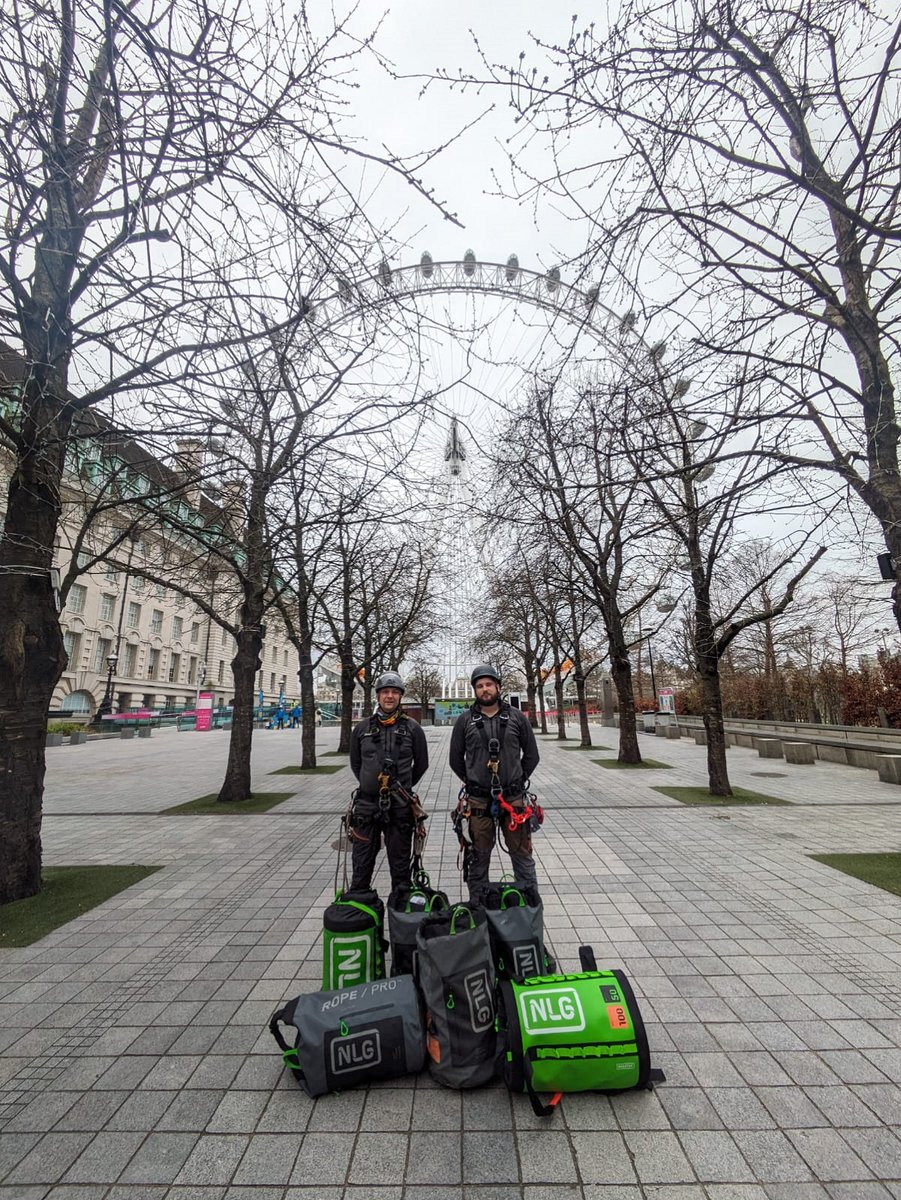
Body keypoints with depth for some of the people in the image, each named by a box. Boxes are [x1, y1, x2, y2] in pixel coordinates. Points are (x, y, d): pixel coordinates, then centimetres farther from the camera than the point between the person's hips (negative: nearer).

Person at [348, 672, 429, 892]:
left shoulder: (412, 728, -2)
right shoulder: (363, 728, 3)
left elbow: (421, 764, 8)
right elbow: (355, 763, 15)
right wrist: (371, 784, 11)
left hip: (400, 807, -1)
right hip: (367, 805, 1)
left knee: (400, 864, 12)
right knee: (362, 864, 11)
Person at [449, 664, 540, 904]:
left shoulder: (517, 717, 0)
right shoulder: (465, 720, -1)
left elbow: (531, 755, 9)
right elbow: (456, 758, 9)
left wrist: (517, 780, 8)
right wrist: (473, 782, 9)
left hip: (513, 799, 0)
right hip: (478, 801, 0)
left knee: (522, 853, 9)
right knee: (479, 856, 12)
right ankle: (477, 905, 28)